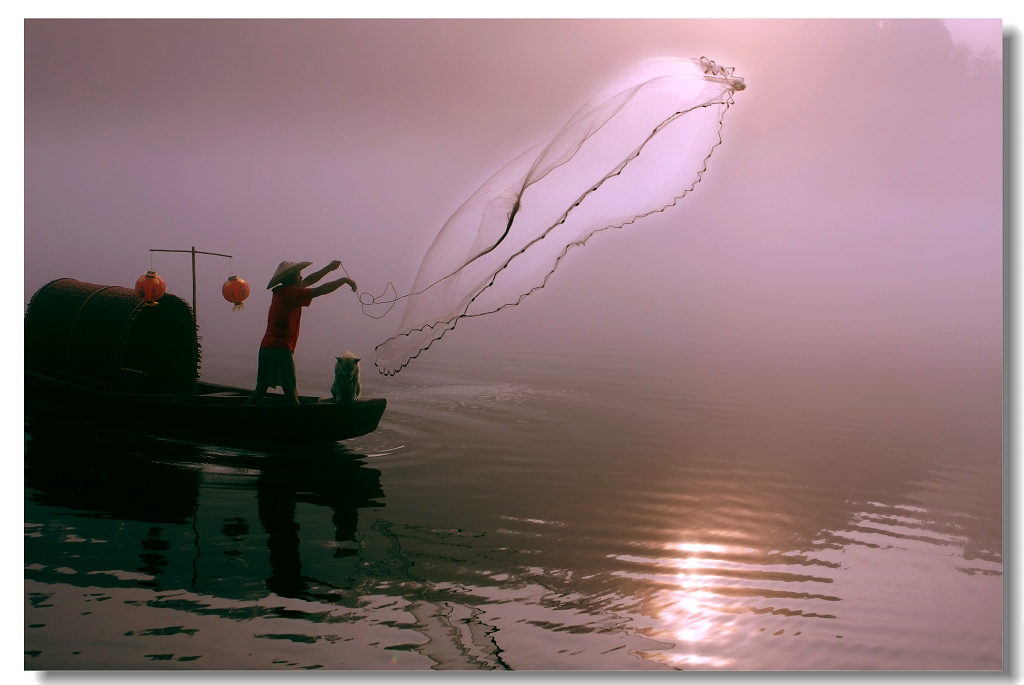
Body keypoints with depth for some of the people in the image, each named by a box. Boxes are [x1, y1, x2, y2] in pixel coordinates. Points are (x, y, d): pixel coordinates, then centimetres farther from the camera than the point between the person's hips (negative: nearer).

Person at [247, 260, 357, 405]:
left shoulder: (281, 291, 18)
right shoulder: (292, 293, -6)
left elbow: (307, 281, 26)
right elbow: (320, 290, -7)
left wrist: (329, 268, 24)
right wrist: (344, 280, 2)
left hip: (266, 348, 8)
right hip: (281, 349, -8)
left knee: (260, 389, 11)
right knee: (291, 391, -9)